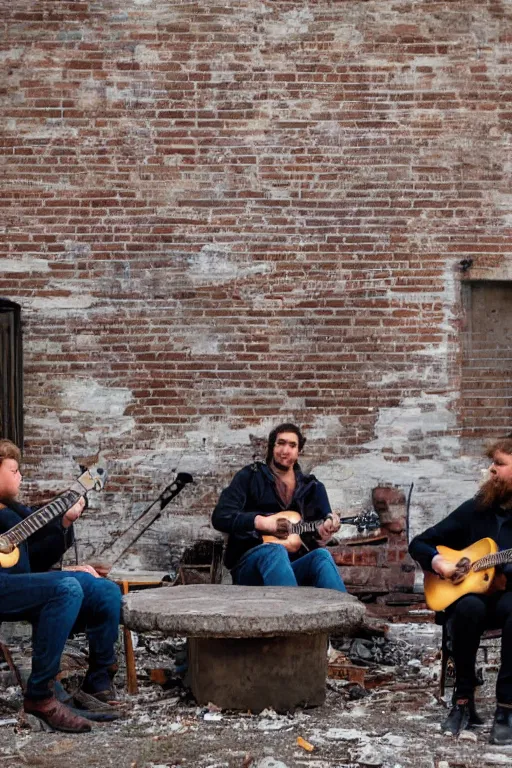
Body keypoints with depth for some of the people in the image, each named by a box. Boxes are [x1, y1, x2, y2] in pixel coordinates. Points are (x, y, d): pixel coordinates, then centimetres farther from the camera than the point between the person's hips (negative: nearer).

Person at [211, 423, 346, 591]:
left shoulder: (312, 487, 18)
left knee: (322, 555, -30)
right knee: (275, 551, -38)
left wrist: (324, 532, -15)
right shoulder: (249, 476, 9)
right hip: (250, 564, -3)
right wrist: (262, 522, -15)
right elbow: (220, 517, -3)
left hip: (295, 566, 3)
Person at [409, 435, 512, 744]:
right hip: (471, 592, 2)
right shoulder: (476, 509, 4)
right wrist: (438, 562, -11)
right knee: (470, 606, -34)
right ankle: (464, 702, -21)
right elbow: (419, 543, 9)